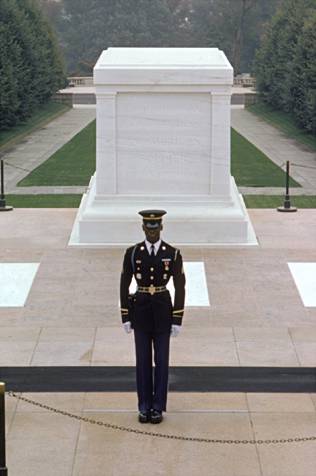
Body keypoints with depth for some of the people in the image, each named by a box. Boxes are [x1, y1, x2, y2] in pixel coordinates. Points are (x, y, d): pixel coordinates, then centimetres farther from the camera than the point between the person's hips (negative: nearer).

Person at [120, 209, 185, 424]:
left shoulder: (173, 253, -6)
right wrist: (125, 317, 0)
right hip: (141, 311, 1)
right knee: (143, 360, 6)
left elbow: (180, 287, -5)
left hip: (163, 311, -1)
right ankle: (144, 407, 17)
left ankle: (158, 407, 14)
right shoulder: (132, 253, -4)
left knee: (161, 360, 3)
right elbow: (124, 285, 2)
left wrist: (178, 320, -8)